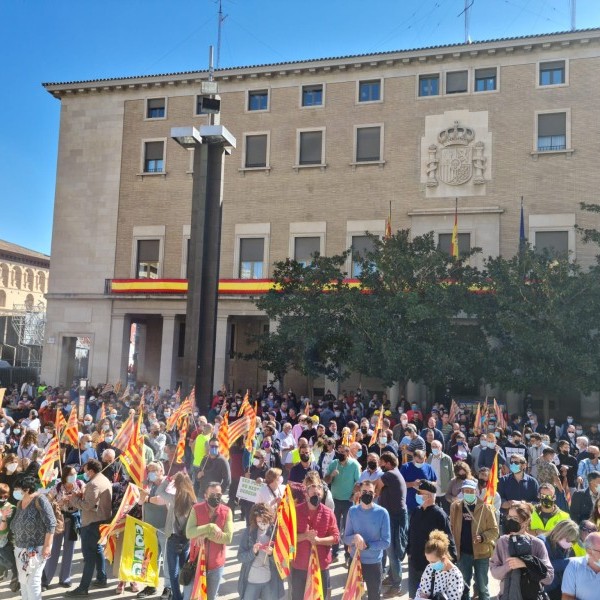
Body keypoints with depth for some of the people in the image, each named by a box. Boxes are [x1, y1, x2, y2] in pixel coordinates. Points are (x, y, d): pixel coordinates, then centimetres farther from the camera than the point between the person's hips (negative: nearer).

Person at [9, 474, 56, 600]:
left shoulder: (40, 500, -13)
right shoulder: (20, 503, 10)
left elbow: (51, 523, -16)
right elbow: (15, 525, 18)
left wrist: (48, 545, -18)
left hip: (36, 548, -7)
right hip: (20, 549, 7)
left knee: (32, 580, -4)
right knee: (23, 580, 12)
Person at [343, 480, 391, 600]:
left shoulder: (382, 513, -13)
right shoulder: (352, 511, -6)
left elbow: (386, 542, -12)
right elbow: (346, 538, -3)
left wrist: (367, 545, -23)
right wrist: (355, 537, -24)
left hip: (374, 563, -2)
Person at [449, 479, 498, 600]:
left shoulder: (486, 507, -8)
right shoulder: (455, 506, -1)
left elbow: (494, 530, -7)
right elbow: (451, 528, 6)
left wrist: (482, 537, -23)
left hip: (481, 553, -2)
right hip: (463, 553, 2)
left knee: (482, 586, 11)